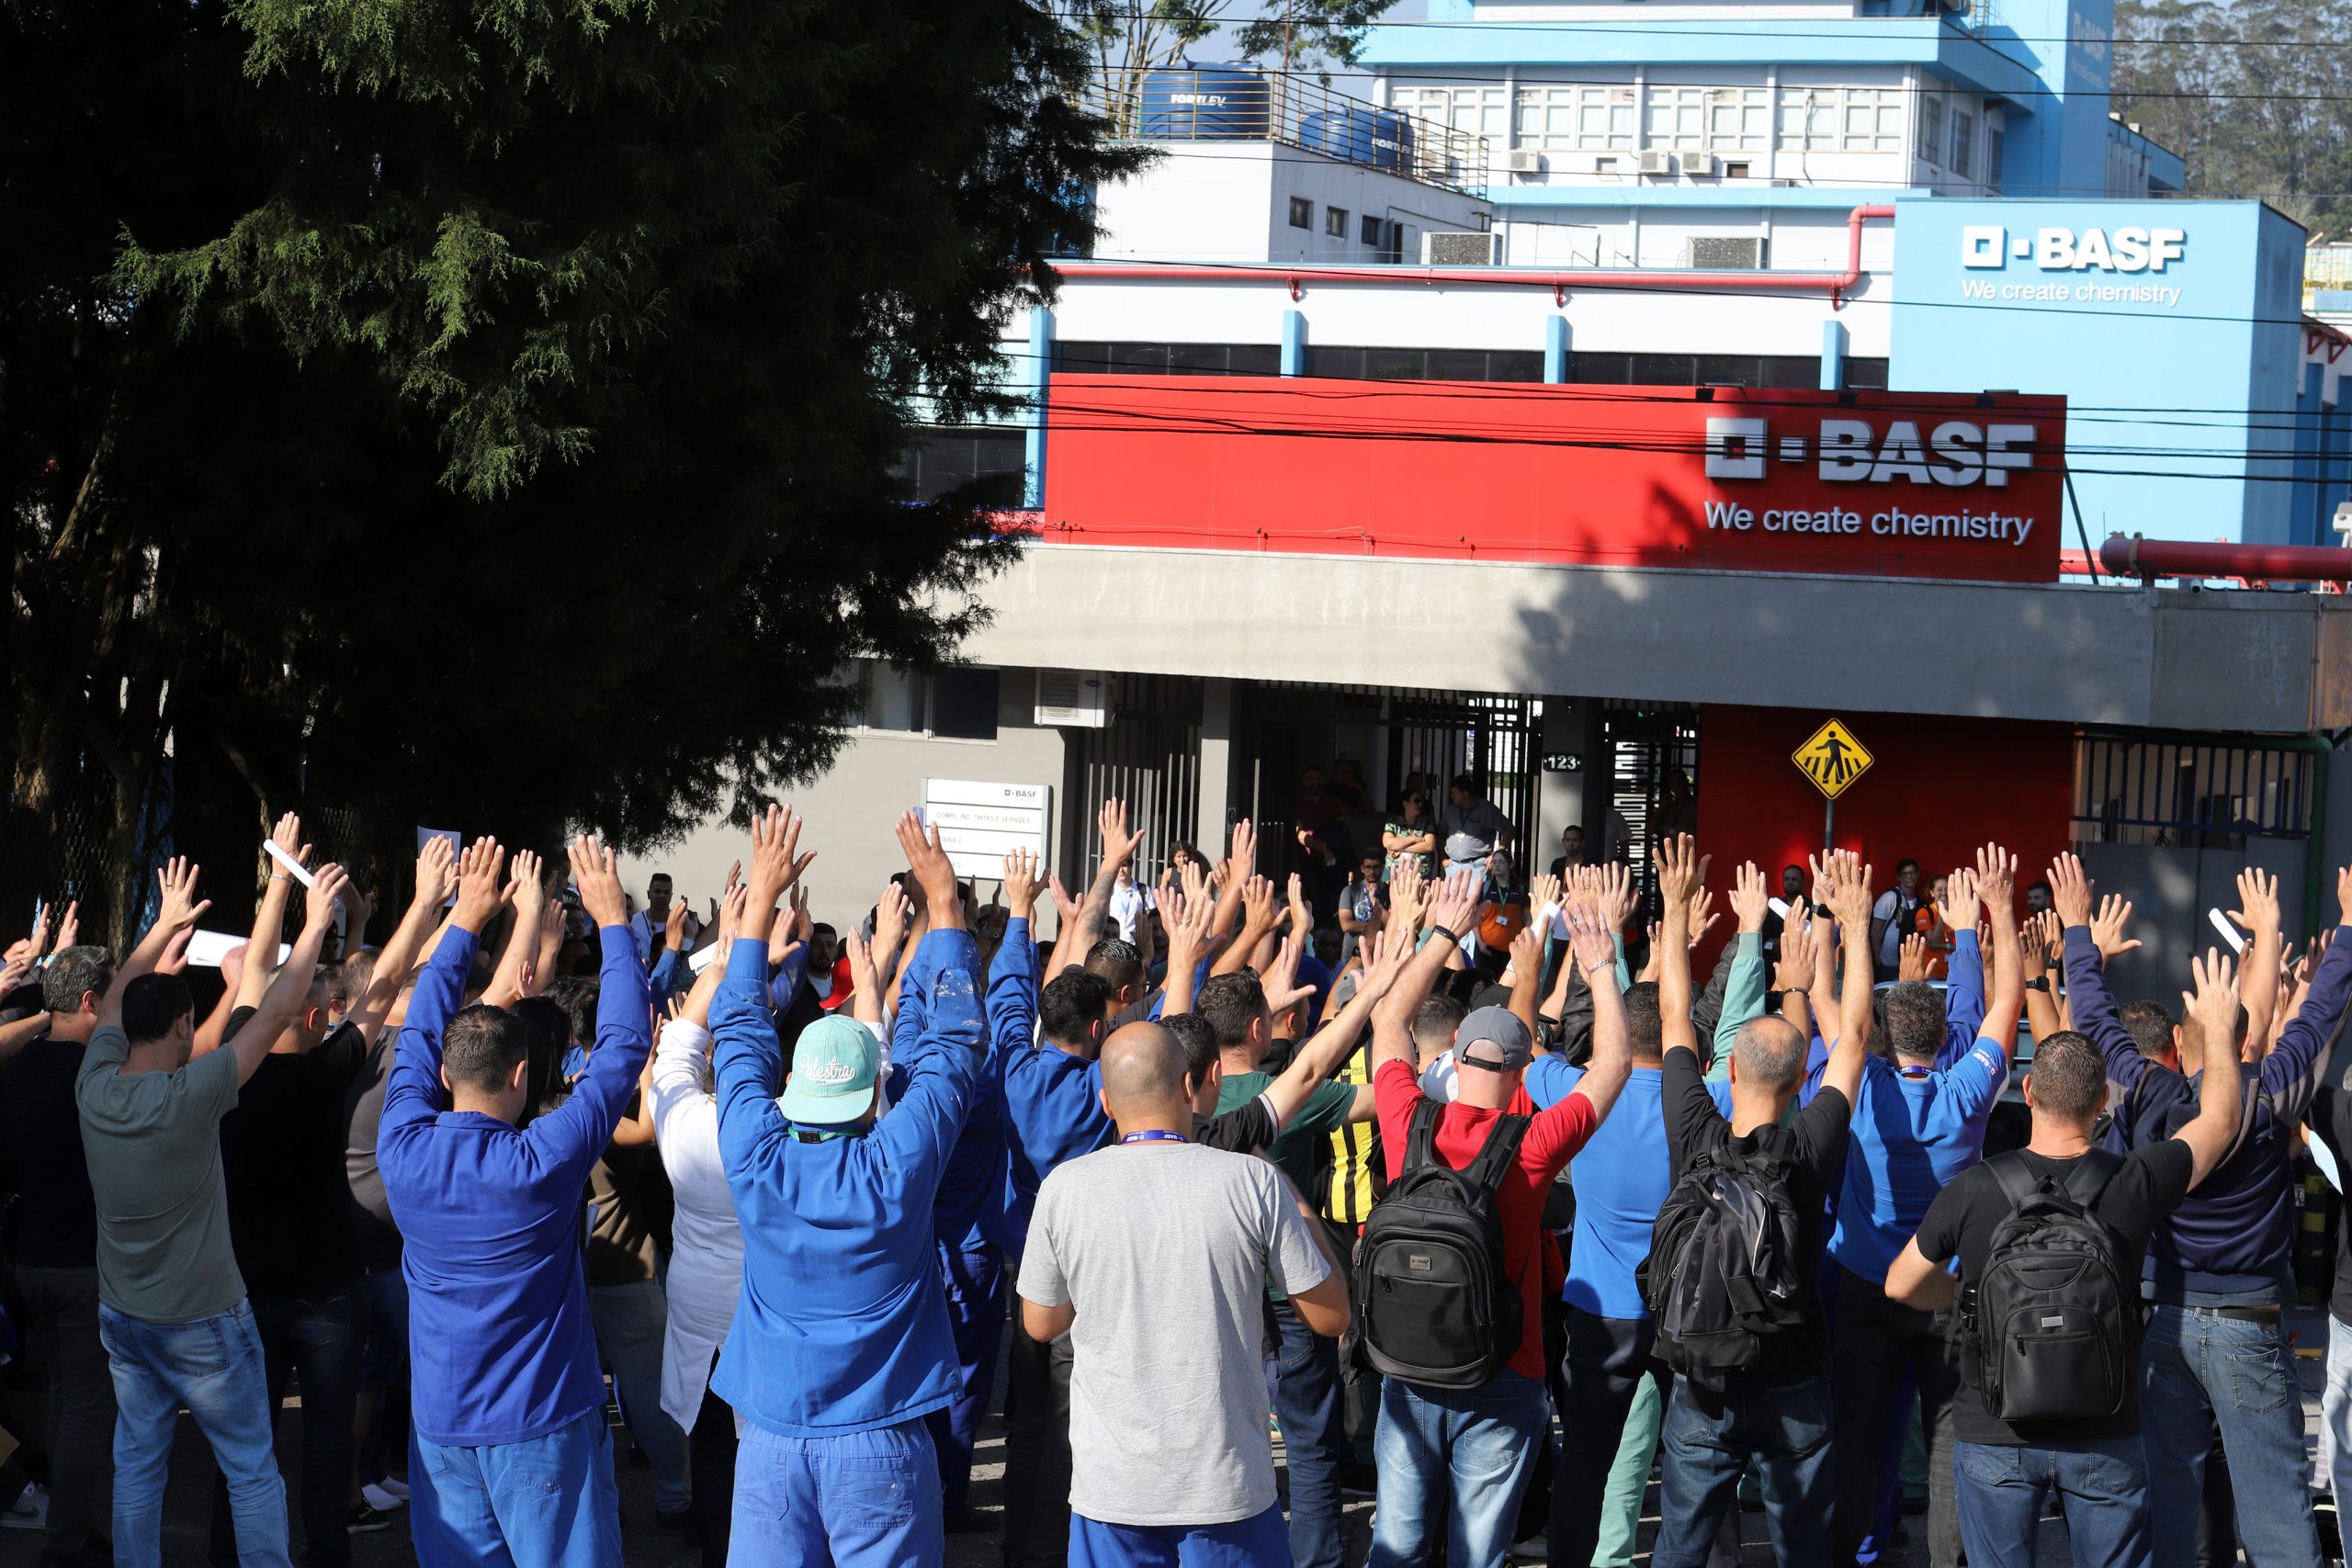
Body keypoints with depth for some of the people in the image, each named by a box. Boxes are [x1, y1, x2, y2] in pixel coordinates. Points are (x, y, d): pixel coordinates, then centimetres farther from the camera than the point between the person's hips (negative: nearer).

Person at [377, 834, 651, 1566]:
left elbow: (418, 1036, 9)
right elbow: (625, 1046, -11)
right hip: (544, 1423, -4)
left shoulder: (405, 1150, -8)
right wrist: (612, 921, -3)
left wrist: (464, 922, 15)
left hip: (441, 1425, 4)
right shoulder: (543, 1163, -18)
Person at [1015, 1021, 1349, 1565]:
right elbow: (1330, 1315, -1)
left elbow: (1041, 1324, 7)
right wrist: (1302, 1213, 13)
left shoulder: (1063, 1187, -7)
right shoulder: (1253, 1181, -11)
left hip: (1110, 1486, 1)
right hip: (1227, 1482, -1)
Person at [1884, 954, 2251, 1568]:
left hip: (1994, 1438, 0)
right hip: (2104, 1441, 1)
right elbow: (2220, 1120, 5)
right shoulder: (2134, 1186, -14)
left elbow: (1902, 1285, -1)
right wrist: (2219, 1024, 18)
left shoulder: (1974, 1190, -15)